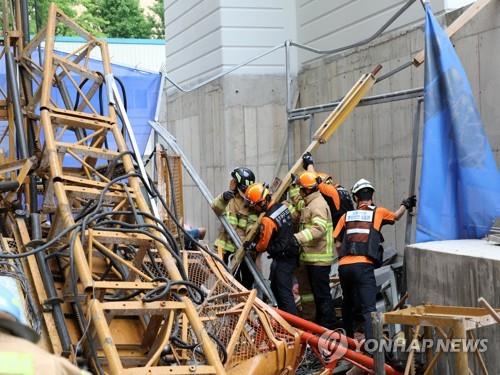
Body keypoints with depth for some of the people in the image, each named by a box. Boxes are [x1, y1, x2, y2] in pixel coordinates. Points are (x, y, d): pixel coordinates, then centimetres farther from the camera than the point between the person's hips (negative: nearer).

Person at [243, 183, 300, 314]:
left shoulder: (267, 220, -22)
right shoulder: (282, 207, 0)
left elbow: (263, 244, -11)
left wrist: (252, 246, 9)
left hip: (283, 258, -10)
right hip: (291, 252, 10)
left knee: (284, 292, -7)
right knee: (275, 287, 20)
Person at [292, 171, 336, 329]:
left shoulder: (318, 205, -17)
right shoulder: (310, 203, 18)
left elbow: (319, 228, -30)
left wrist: (297, 238, -36)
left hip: (319, 258, -11)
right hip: (312, 257, 11)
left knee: (322, 293, -6)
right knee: (317, 293, 17)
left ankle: (328, 326, -1)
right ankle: (320, 323, 27)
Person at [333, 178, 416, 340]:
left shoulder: (346, 216, 16)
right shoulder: (378, 212, 12)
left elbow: (338, 245, 13)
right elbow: (396, 216, 34)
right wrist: (405, 205, 54)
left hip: (344, 265, 4)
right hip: (364, 266, -4)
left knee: (348, 303, 25)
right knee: (368, 309, -9)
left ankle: (348, 338, 36)